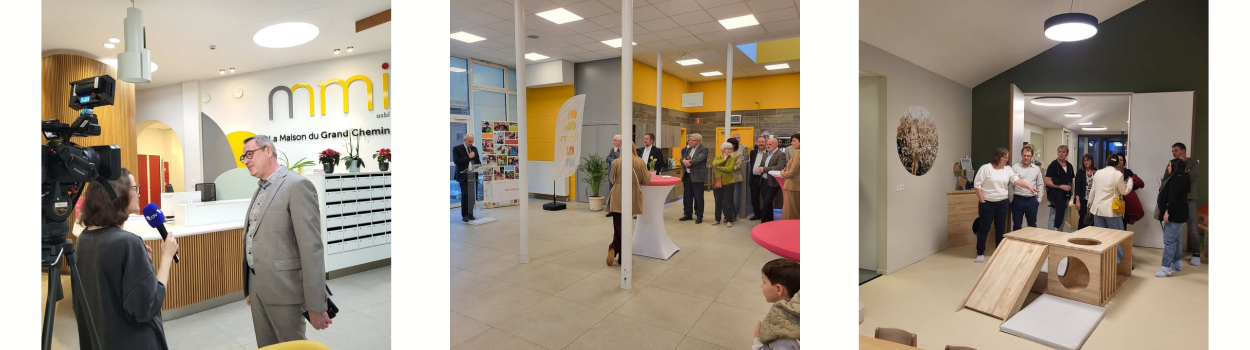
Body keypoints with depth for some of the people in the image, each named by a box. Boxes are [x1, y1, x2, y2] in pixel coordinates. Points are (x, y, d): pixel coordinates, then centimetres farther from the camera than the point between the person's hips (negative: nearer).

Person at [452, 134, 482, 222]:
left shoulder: (474, 149, 15)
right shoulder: (457, 149, -1)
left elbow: (478, 161, 19)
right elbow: (456, 161, -13)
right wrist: (468, 157, -16)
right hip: (464, 176, -5)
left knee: (473, 195, 3)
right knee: (465, 195, -10)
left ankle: (470, 214, 11)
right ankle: (464, 215, -3)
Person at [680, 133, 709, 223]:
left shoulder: (704, 149, -7)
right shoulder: (688, 149, 16)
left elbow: (699, 159, -22)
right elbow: (682, 159, 8)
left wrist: (689, 162, -17)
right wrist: (684, 161, -14)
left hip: (697, 176, -7)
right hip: (687, 176, 7)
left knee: (698, 197, 0)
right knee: (687, 196, 12)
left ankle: (699, 216, 10)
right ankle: (688, 214, 24)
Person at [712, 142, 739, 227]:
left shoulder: (732, 158, -4)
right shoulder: (717, 157, 5)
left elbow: (729, 169, -20)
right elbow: (714, 164, -16)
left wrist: (719, 167, -12)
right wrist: (724, 159, -14)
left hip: (728, 183, -3)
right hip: (717, 183, 3)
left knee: (728, 202, 2)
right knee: (718, 202, 12)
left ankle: (729, 220, 12)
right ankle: (717, 219, 23)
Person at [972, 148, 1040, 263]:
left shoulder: (1008, 169, 5)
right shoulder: (986, 168, -9)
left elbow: (1016, 180, -6)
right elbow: (977, 184, -10)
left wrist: (1029, 186, -23)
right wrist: (982, 201, -11)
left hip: (1002, 203, 5)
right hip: (987, 203, -5)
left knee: (1000, 228, 12)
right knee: (984, 228, 0)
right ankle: (980, 253, 8)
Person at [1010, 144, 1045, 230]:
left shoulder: (1036, 169, 8)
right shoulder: (1015, 167, -4)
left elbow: (1040, 185, 12)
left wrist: (1039, 199, 6)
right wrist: (1011, 199, -7)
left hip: (1032, 200, 3)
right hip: (1018, 200, -3)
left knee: (1032, 225, 13)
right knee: (1017, 226, 5)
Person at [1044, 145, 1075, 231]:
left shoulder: (1069, 166, 10)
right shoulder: (1053, 165, -9)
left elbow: (1071, 180, 19)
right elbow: (1047, 182, -14)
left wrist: (1071, 189, 6)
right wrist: (1061, 186, -20)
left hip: (1066, 196, 7)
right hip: (1055, 196, -7)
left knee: (1063, 217, 13)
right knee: (1053, 218, -4)